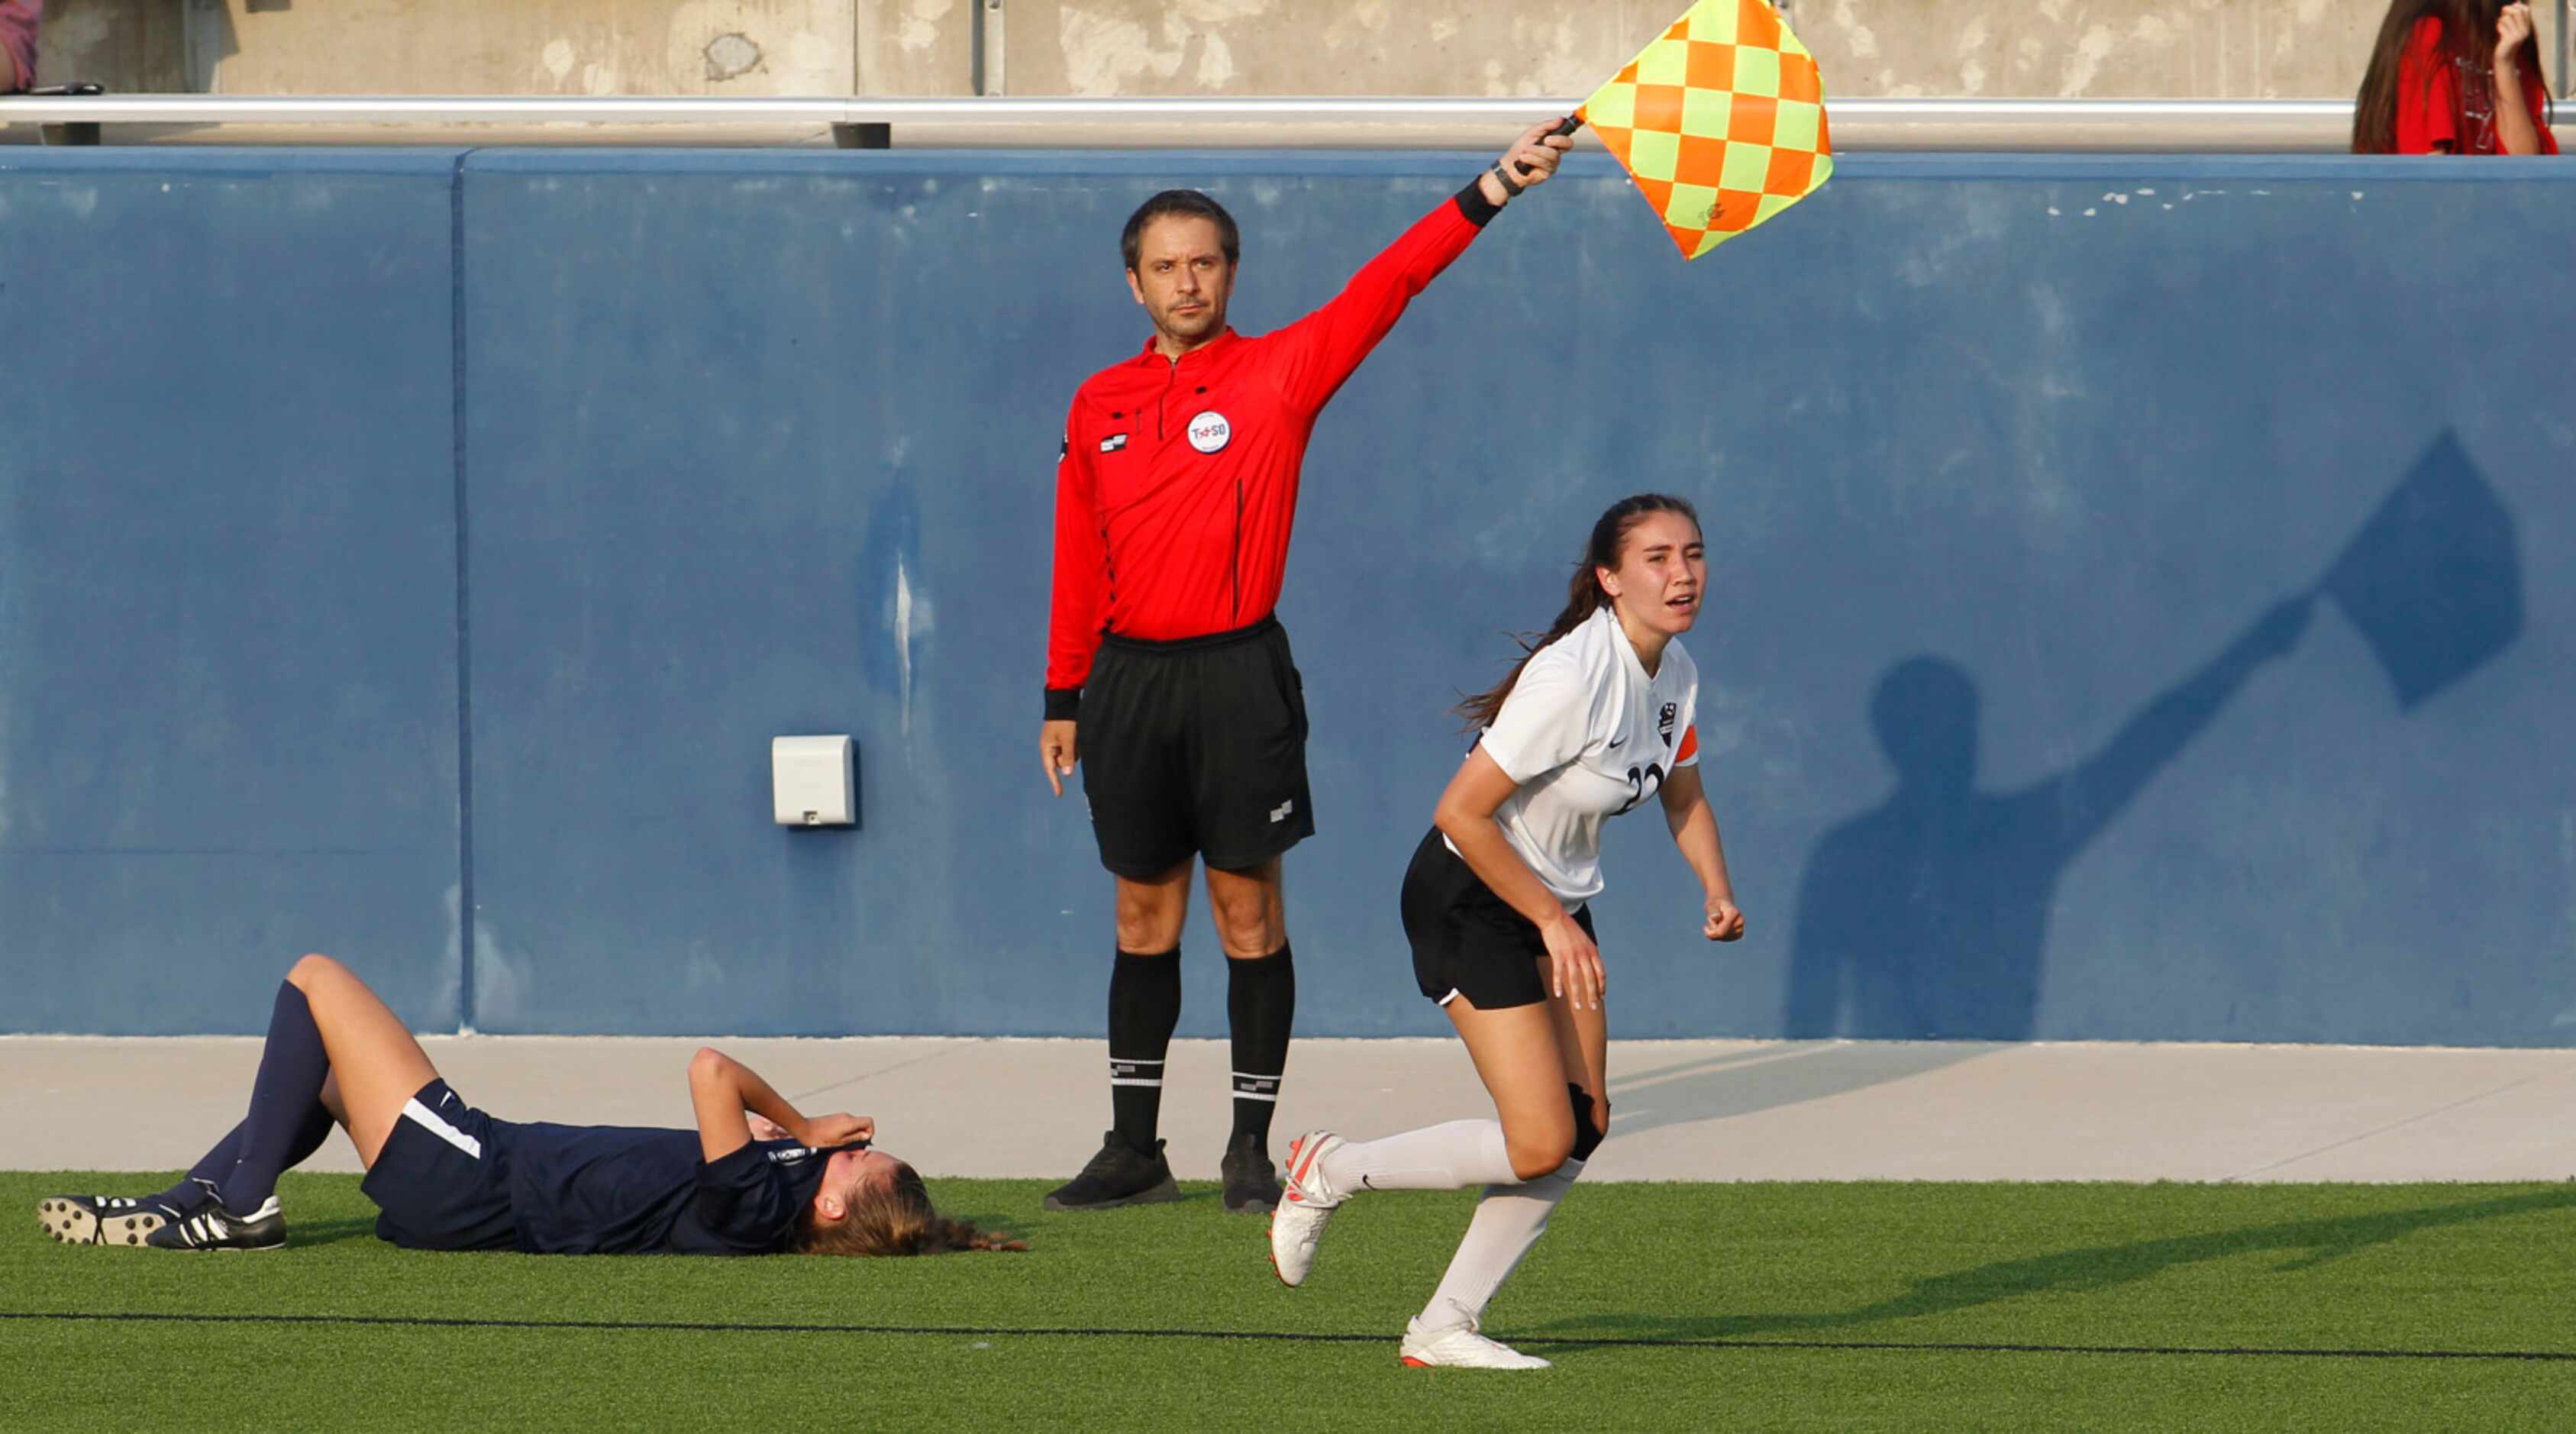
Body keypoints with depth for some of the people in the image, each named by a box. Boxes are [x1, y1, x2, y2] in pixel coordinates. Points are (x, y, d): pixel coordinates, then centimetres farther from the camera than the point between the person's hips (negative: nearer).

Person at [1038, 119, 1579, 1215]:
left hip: (1236, 674, -3)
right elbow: (1078, 565, 14)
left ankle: (1252, 1147, 5)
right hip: (1130, 675, 3)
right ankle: (1134, 1147, 13)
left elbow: (1387, 285, -11)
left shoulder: (1279, 374, -1)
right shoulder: (1099, 406, 9)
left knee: (1248, 913, 0)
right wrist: (1063, 697, 12)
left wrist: (1493, 190, -22)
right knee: (1144, 917, 8)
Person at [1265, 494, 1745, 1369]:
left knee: (1583, 1125, 0)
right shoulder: (1573, 677, -28)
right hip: (1470, 899, -9)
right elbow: (1462, 813, -26)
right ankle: (1329, 1172, 6)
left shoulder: (1673, 671, -1)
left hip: (1557, 903, 9)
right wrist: (1553, 922, -21)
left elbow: (1682, 796, 18)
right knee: (1540, 1146, -14)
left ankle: (1445, 1327, 10)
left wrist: (1716, 887, -1)